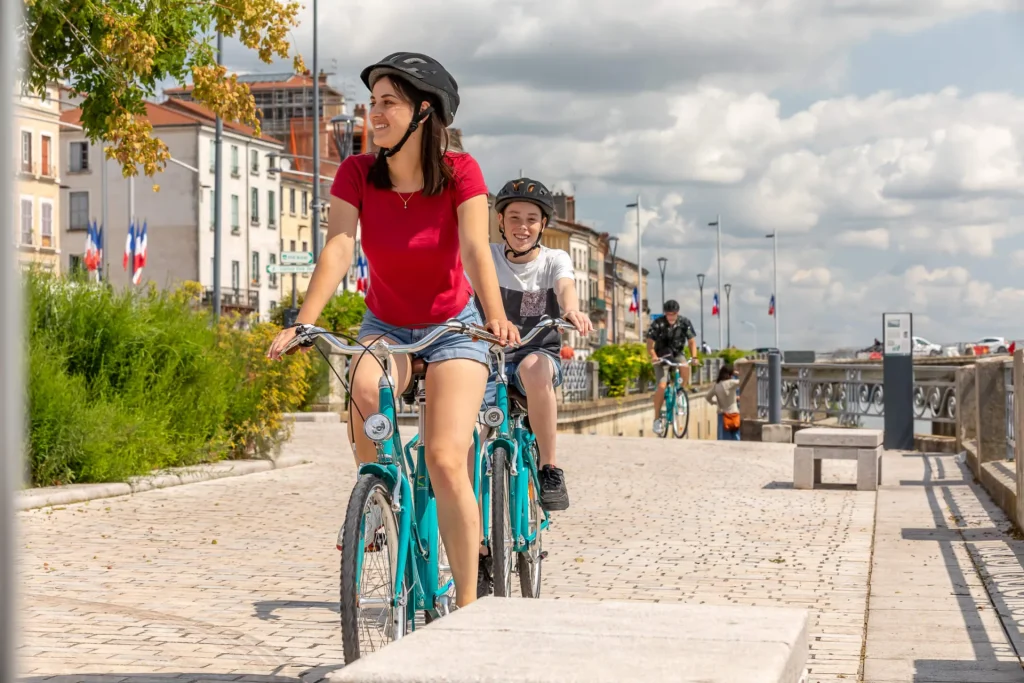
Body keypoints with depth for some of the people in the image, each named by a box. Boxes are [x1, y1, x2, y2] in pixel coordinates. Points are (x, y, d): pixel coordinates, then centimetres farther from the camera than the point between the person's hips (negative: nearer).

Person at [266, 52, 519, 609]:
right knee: (363, 387, -34)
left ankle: (467, 604, -7)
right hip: (386, 326, 2)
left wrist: (495, 316, -46)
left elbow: (476, 250, -28)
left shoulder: (459, 172, -17)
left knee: (445, 459, -18)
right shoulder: (357, 173, -12)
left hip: (452, 327, -2)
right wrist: (302, 324, -37)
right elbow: (337, 251, -22)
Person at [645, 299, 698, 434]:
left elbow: (692, 341, -7)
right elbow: (650, 343, -19)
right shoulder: (658, 324, -16)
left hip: (677, 355, 2)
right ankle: (657, 418, -6)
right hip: (662, 357, -2)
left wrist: (694, 357, -24)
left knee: (685, 367, -34)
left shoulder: (685, 323, -9)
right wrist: (653, 356, -38)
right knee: (662, 386, -19)